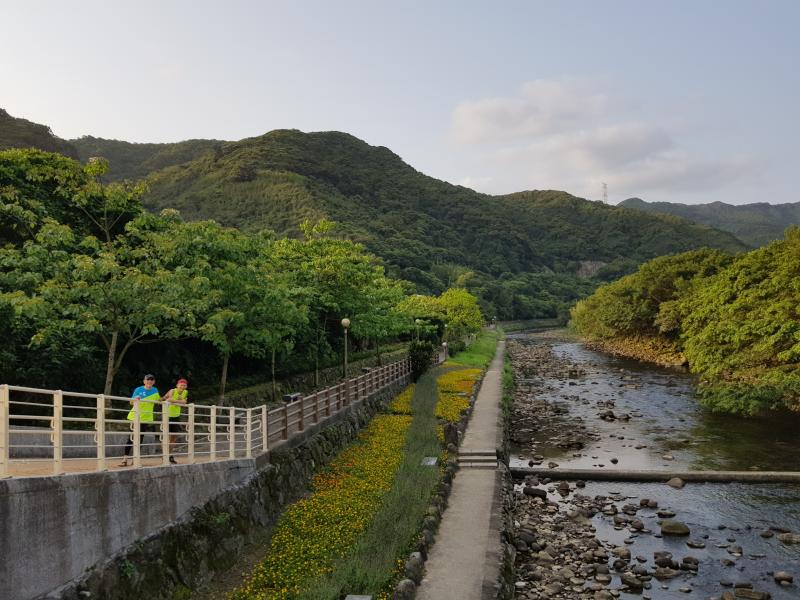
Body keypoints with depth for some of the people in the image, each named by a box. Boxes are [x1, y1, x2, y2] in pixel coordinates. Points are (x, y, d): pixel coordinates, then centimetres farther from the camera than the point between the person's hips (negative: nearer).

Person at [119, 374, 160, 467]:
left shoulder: (155, 390, 7)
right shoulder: (139, 390, -5)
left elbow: (157, 400, 25)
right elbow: (131, 402, -13)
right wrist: (135, 399, -32)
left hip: (147, 418, 3)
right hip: (136, 417, -3)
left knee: (140, 438, 6)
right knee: (132, 438, -6)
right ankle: (125, 459, -4)